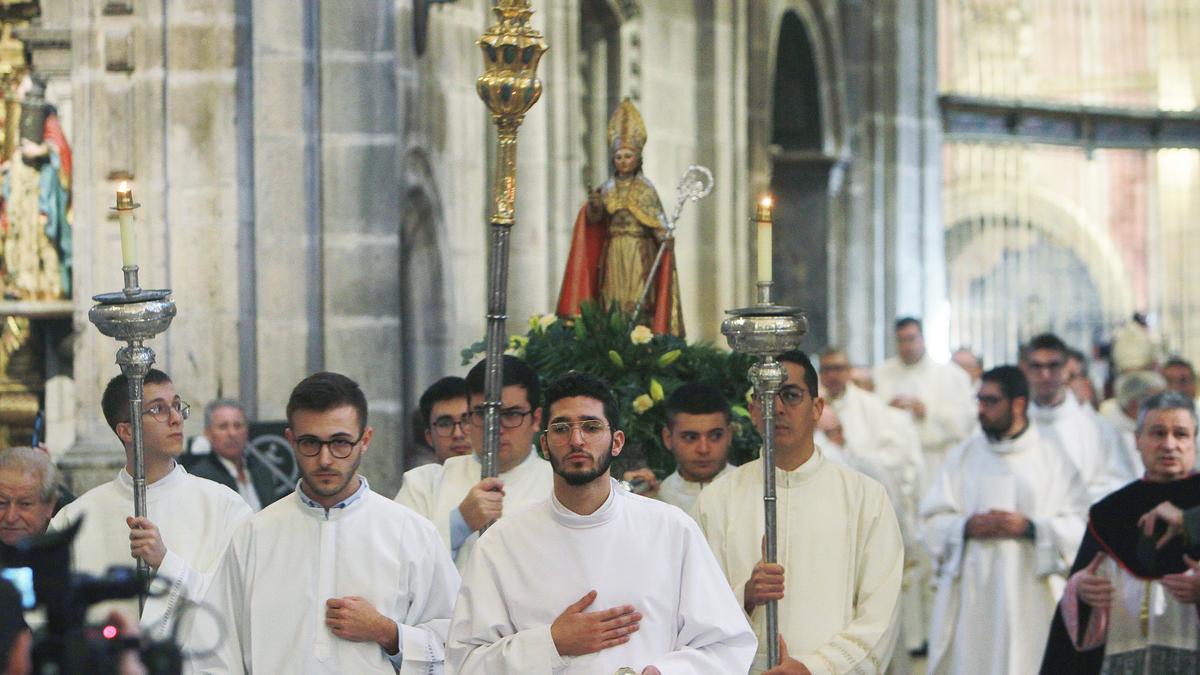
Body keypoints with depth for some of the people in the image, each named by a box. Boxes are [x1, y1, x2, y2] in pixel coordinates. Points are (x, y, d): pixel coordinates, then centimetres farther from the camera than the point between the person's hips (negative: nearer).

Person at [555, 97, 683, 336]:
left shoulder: (645, 188, 1)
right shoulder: (608, 189, 12)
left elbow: (656, 218, -8)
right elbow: (593, 218, 4)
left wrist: (664, 237, -27)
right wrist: (594, 204, -17)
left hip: (639, 251, -4)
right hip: (613, 251, 4)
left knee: (637, 298, -8)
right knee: (614, 298, 1)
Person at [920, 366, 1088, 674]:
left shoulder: (1053, 460, 4)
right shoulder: (963, 456, 10)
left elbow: (1078, 525, -1)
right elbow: (933, 519, 6)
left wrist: (1031, 528, -14)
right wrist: (967, 527, -12)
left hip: (1029, 598, -2)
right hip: (970, 591, 2)